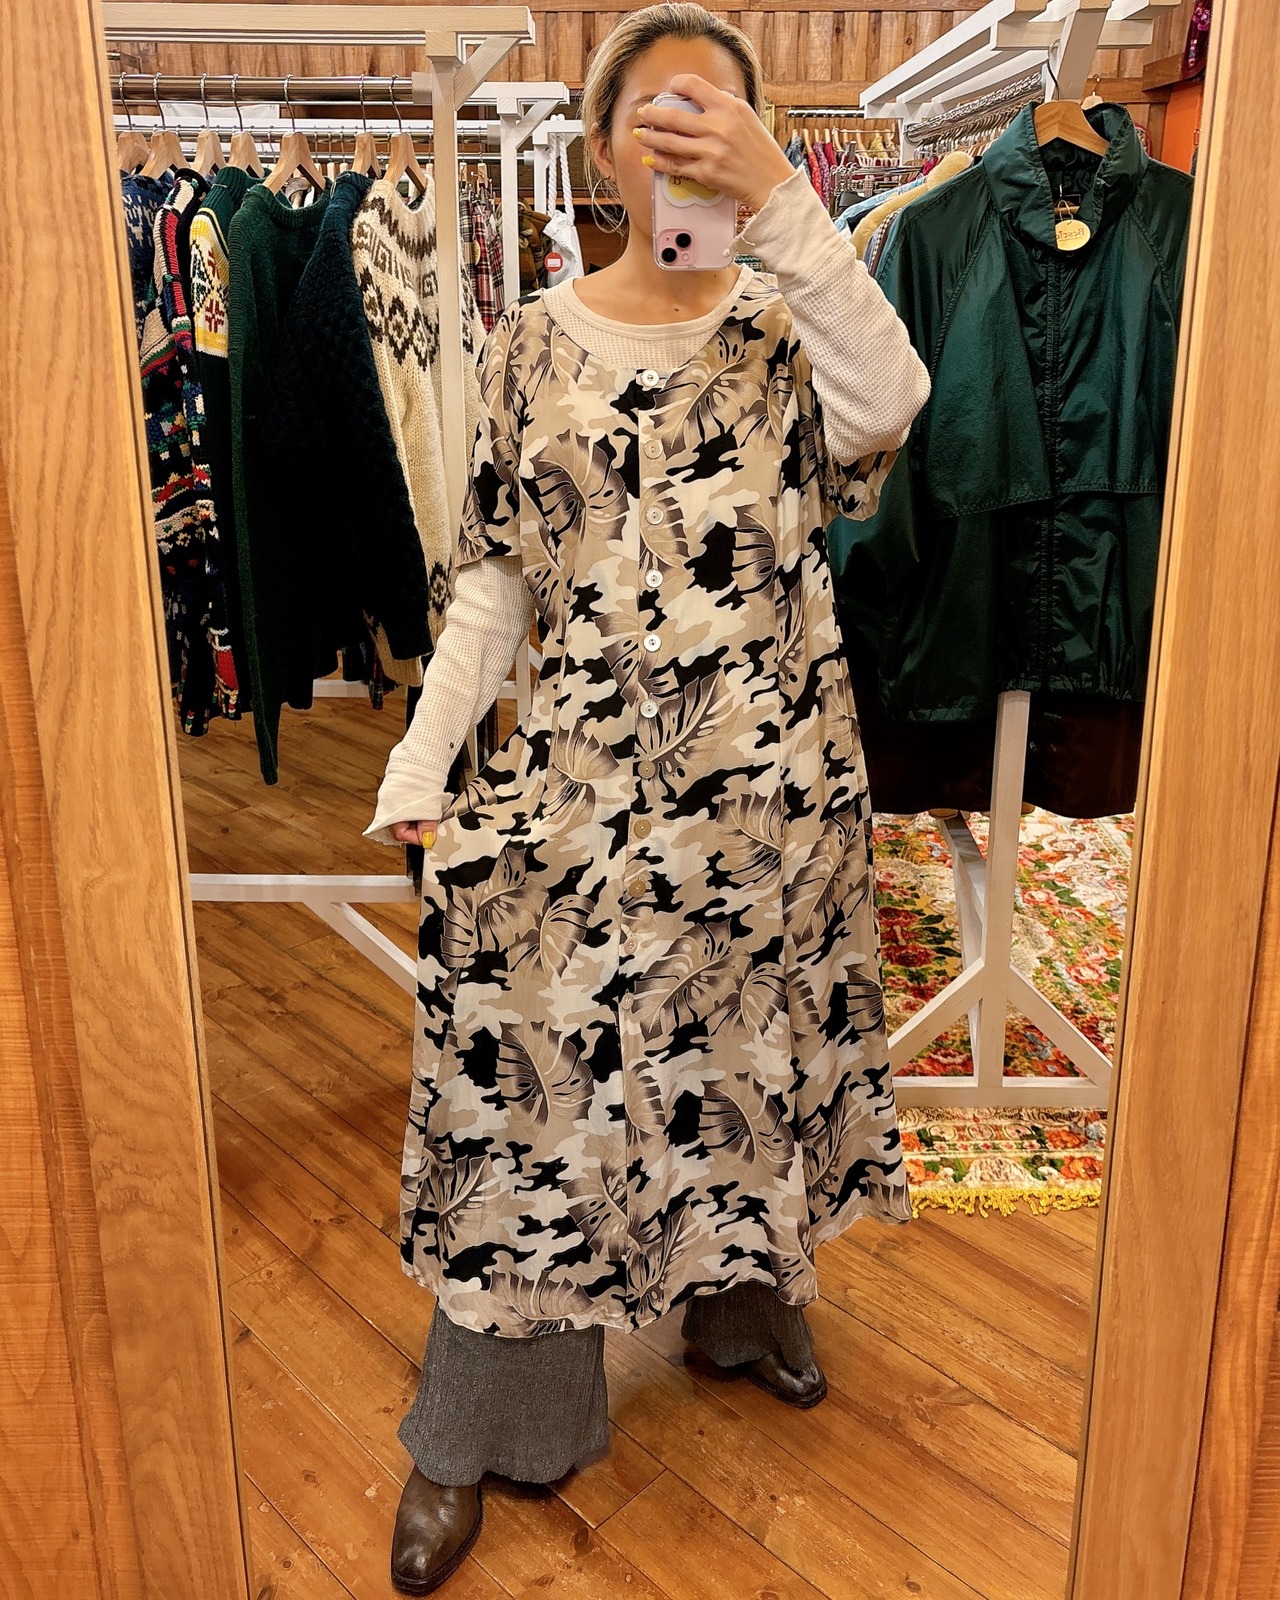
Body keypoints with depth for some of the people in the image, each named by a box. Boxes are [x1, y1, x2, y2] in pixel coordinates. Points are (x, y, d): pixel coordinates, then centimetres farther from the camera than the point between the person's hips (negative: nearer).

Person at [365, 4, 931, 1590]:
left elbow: (885, 405, -21)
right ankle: (475, 1434, 18)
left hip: (771, 764, 1)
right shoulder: (536, 340, 4)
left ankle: (743, 1297, 41)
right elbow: (496, 575, 3)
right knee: (538, 1059, 0)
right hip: (586, 759, 0)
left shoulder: (785, 323, 3)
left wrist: (779, 196, -24)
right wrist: (420, 763, -5)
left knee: (750, 1032, 14)